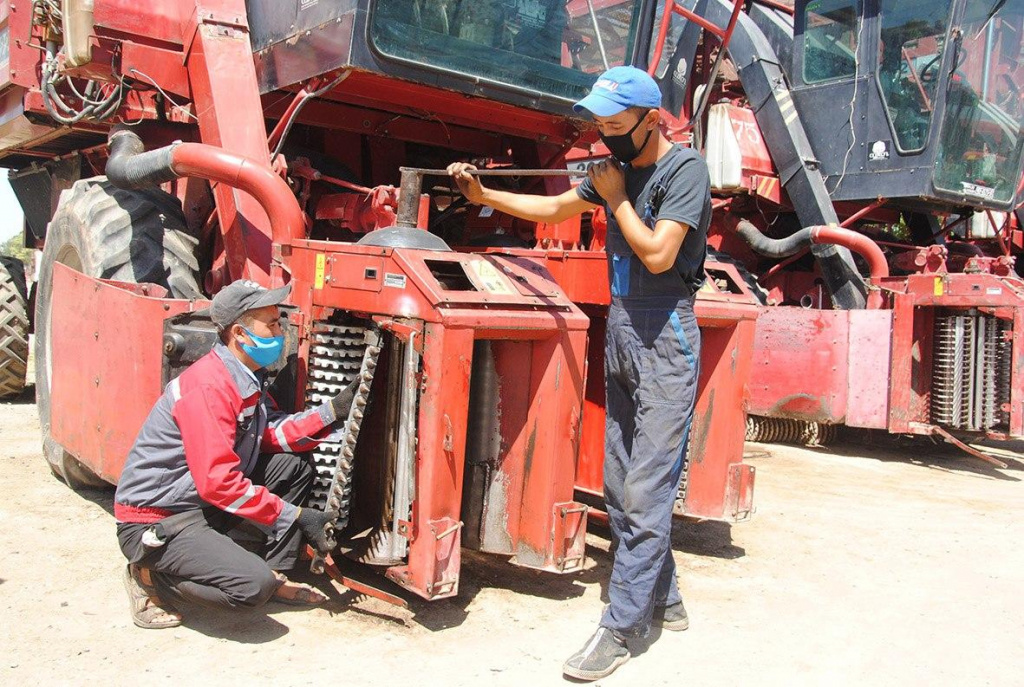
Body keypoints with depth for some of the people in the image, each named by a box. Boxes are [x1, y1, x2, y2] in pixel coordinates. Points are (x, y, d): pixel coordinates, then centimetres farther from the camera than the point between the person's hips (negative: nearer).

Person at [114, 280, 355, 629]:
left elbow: (272, 435, 7)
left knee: (296, 467, 5)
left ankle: (276, 576, 7)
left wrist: (332, 410, -4)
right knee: (254, 585, -26)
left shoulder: (248, 377, 6)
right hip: (154, 521, -10)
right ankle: (151, 576, -2)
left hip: (205, 504, 10)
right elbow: (218, 482, -28)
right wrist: (296, 517, -23)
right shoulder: (208, 386, -25)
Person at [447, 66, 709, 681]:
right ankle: (664, 600, 27)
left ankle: (621, 628, 0)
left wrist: (615, 196, -9)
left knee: (645, 490, -7)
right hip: (621, 330, 8)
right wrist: (486, 195, 15)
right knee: (621, 485, 12)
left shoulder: (685, 169, -10)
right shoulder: (619, 167, 12)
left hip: (665, 336, -8)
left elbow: (658, 254, -19)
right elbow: (553, 208, 23)